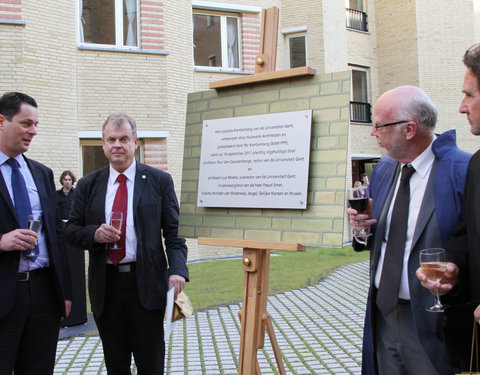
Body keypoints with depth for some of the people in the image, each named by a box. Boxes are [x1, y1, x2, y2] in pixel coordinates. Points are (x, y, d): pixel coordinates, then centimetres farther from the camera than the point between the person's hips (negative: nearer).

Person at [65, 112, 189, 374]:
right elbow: (71, 230, 9)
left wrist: (177, 269, -15)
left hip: (146, 283, -2)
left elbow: (173, 232, 0)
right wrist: (94, 234, -13)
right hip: (105, 285, 2)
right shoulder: (88, 185, 8)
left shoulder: (159, 181, 2)